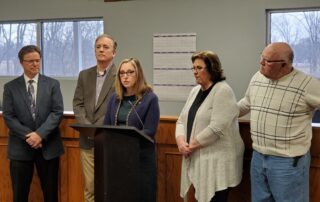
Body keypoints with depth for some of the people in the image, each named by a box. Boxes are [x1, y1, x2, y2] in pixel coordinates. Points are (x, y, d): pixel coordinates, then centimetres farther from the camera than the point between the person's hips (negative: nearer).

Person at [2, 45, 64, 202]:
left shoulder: (52, 84, 5)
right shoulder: (10, 87, 5)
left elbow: (57, 112, -4)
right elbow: (8, 117, -2)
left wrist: (40, 134, -16)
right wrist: (28, 136, -14)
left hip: (48, 147, 0)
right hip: (20, 147, 0)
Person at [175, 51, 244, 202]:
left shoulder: (223, 91, -12)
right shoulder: (195, 91, 13)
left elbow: (216, 128, -21)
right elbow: (182, 120, 11)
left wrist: (191, 145, -14)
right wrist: (181, 142, -8)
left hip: (217, 161, -7)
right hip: (197, 159, 7)